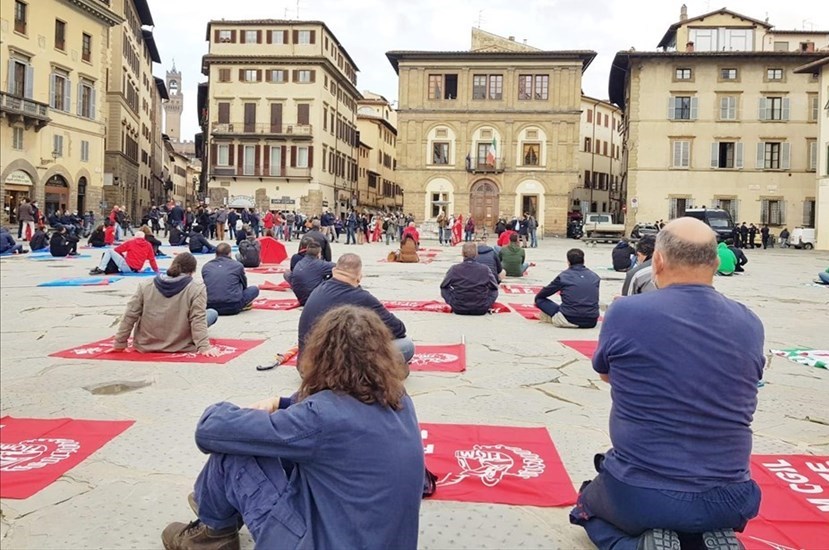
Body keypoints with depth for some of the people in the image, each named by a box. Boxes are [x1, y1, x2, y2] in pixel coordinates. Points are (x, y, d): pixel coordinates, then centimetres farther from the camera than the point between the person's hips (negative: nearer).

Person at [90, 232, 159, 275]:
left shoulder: (131, 242, 6)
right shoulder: (149, 246, 10)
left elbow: (116, 249, 11)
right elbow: (152, 259, 7)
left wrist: (123, 256, 27)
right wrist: (156, 270, 15)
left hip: (126, 266, -5)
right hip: (136, 269, 5)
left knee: (109, 251, 1)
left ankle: (100, 269, -11)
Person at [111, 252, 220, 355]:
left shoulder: (146, 286, -2)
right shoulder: (196, 289, -12)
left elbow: (129, 316, 0)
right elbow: (198, 320, -19)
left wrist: (119, 343, 8)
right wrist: (204, 347, -16)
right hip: (179, 347, -4)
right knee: (212, 313, 11)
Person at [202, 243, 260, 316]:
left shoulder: (206, 267, 9)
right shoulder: (237, 265, 3)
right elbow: (244, 285, 19)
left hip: (211, 307, 3)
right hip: (233, 308, -3)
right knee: (254, 289, 18)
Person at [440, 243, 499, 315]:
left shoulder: (454, 269, -10)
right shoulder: (485, 269, -9)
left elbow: (443, 286, 5)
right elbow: (494, 287, 6)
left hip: (458, 309, 0)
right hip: (481, 310, 0)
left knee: (444, 289, 25)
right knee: (494, 290, 26)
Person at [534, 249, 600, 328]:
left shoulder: (563, 276, -1)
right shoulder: (594, 277, 8)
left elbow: (544, 293, 10)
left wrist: (536, 299, 33)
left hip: (570, 321, -4)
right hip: (591, 322, 4)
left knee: (540, 300, 11)